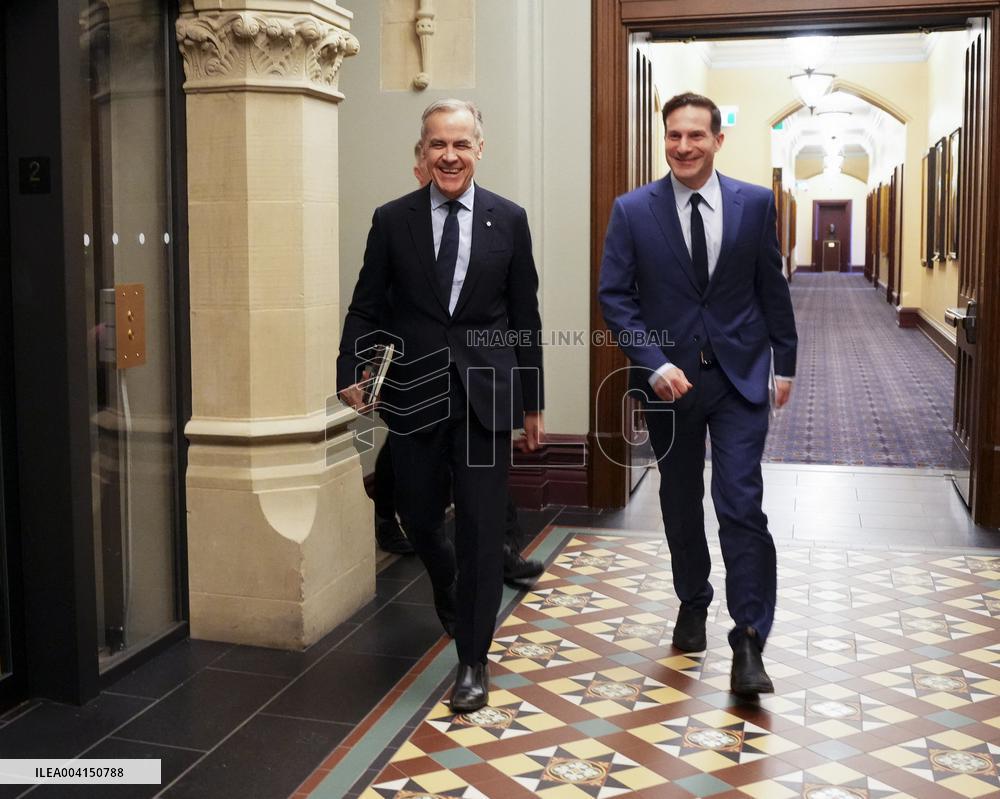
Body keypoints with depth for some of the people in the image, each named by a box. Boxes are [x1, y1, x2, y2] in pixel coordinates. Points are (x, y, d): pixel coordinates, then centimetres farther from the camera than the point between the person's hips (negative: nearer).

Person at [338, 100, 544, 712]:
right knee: (419, 517, 13)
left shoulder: (509, 220, 2)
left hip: (486, 395, -1)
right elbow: (367, 306, 5)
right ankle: (449, 587, 48)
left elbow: (525, 316, 5)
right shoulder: (392, 220, 3)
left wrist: (532, 402, 5)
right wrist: (351, 372, -10)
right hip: (414, 393, 1)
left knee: (482, 528, -1)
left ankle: (473, 660, 12)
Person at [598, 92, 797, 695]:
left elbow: (772, 288, 6)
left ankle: (749, 644, -1)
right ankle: (693, 604, 38)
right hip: (669, 378, 1)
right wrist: (655, 365, -15)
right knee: (681, 503, 16)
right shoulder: (633, 210, -4)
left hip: (740, 376, -1)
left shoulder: (756, 204, -1)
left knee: (741, 505, -8)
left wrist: (785, 362, 10)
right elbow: (616, 297, -5)